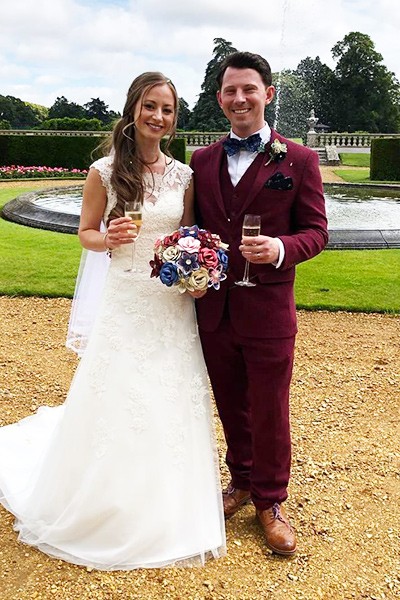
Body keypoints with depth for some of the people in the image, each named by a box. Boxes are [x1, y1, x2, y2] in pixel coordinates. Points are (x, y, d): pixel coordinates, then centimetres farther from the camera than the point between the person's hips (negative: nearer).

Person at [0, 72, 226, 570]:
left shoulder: (183, 175, 4)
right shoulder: (105, 172, -4)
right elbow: (85, 232, 4)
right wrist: (109, 238, -17)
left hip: (174, 302, 3)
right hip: (125, 301, -2)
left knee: (172, 405, 9)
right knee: (118, 403, 4)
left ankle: (168, 508, 32)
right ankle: (113, 509, 29)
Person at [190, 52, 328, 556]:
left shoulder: (298, 160, -3)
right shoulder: (202, 160, 8)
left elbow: (315, 231, -4)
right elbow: (194, 226, 13)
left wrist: (280, 248, -24)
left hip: (268, 310, -3)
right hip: (213, 307, 4)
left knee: (269, 411, 8)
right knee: (231, 406, 18)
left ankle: (270, 500, 29)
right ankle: (242, 480, 40)